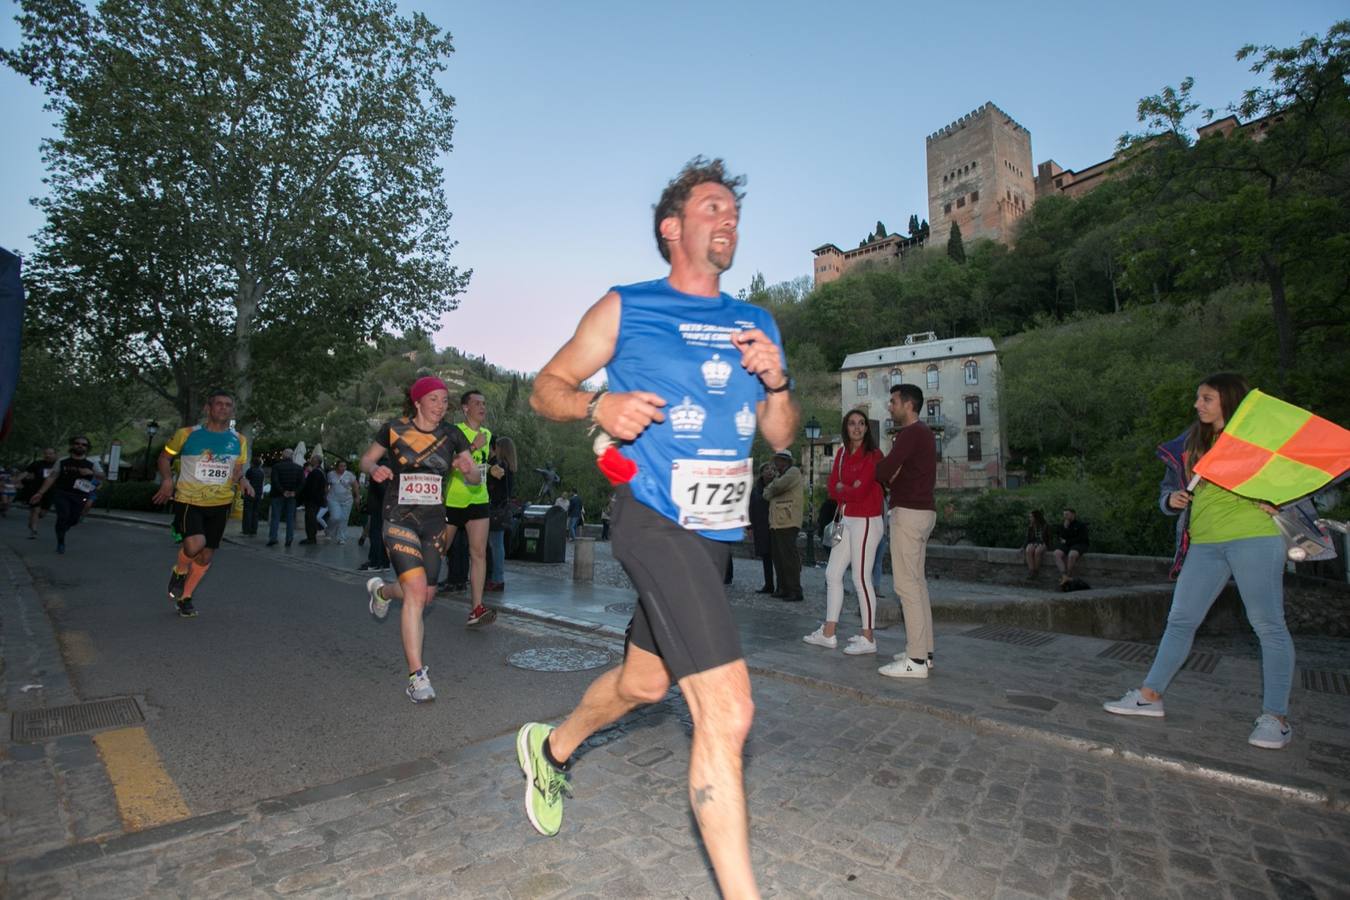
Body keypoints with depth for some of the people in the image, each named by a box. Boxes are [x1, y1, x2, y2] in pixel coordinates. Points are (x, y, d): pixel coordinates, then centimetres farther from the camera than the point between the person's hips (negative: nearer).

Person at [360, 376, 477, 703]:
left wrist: (467, 469, -19)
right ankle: (417, 676, -9)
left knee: (427, 594, 11)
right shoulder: (393, 429, -5)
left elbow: (474, 479, 5)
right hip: (399, 518, -4)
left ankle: (382, 590, 47)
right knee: (417, 590, -18)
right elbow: (366, 459, 8)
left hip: (434, 521, 4)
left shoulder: (451, 435, 2)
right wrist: (375, 469, -15)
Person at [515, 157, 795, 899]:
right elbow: (546, 388, 3)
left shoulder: (756, 324, 13)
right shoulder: (624, 308, -1)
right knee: (727, 710, -14)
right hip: (655, 520, -7)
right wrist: (598, 405, -17)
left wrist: (776, 383, -7)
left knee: (644, 681, 22)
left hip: (716, 532, 7)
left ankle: (551, 747, 51)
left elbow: (782, 436, 13)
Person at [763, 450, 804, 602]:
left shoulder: (793, 472, -2)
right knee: (778, 558, 10)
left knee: (789, 557, -8)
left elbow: (779, 485, -18)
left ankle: (795, 591, -5)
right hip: (776, 523, 9)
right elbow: (767, 495, 17)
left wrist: (770, 487, 2)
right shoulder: (778, 476, 26)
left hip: (788, 522, -9)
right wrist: (770, 490, -4)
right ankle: (783, 588, 18)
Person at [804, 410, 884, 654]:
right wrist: (850, 491, -8)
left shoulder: (873, 455, -10)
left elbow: (860, 491, -17)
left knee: (861, 578, -3)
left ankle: (868, 638, 9)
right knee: (833, 574, 11)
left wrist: (841, 489, 0)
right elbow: (833, 489, 7)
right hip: (846, 520, 8)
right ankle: (828, 634, 20)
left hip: (866, 521, -8)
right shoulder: (841, 453, 11)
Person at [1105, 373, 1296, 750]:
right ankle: (1150, 695, 12)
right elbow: (1168, 487, 21)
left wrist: (1275, 503, -13)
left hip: (1254, 538, -5)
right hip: (1203, 543, 5)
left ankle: (1276, 717, 10)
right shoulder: (1189, 444, 16)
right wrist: (1171, 498, 0)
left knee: (1268, 624, -1)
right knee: (1180, 620, 6)